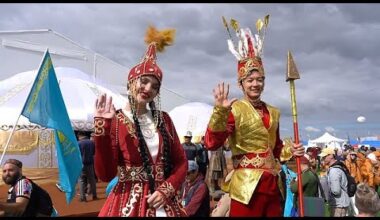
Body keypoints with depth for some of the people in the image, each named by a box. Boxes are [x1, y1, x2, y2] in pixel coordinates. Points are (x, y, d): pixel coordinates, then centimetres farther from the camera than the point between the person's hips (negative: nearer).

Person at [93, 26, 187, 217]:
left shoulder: (163, 119, 5)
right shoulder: (115, 121, -7)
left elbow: (181, 162, 7)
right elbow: (105, 175, -14)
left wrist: (166, 190, -9)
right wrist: (101, 128, -21)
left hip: (165, 202, 4)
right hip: (129, 203, -3)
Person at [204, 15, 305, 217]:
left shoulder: (273, 112, 11)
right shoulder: (234, 109, -8)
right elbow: (212, 143, -21)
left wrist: (291, 151, 5)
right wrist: (220, 111, -30)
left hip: (272, 185, 6)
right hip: (247, 186, -6)